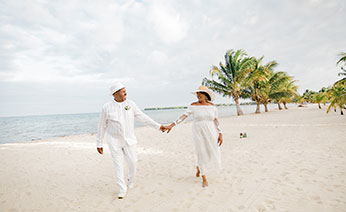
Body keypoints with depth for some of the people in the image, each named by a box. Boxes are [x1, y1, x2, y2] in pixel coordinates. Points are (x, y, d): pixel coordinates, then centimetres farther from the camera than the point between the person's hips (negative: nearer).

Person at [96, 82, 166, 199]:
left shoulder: (130, 104, -4)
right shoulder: (107, 107, -8)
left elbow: (142, 117, 0)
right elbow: (102, 127, 0)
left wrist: (158, 126, -2)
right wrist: (99, 144, 3)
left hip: (129, 140, 2)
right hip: (114, 141, -1)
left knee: (132, 162, 9)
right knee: (118, 165, 2)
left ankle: (131, 180, 39)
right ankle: (123, 189, 21)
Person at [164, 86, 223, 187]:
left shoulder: (212, 107, 2)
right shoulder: (193, 106, -5)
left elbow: (216, 121, 6)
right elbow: (183, 116, -9)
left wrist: (220, 134, 0)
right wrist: (171, 125, -17)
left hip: (210, 133, 3)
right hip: (198, 133, -3)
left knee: (213, 154, 5)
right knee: (202, 155, 0)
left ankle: (199, 167, 37)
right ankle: (204, 179, 22)